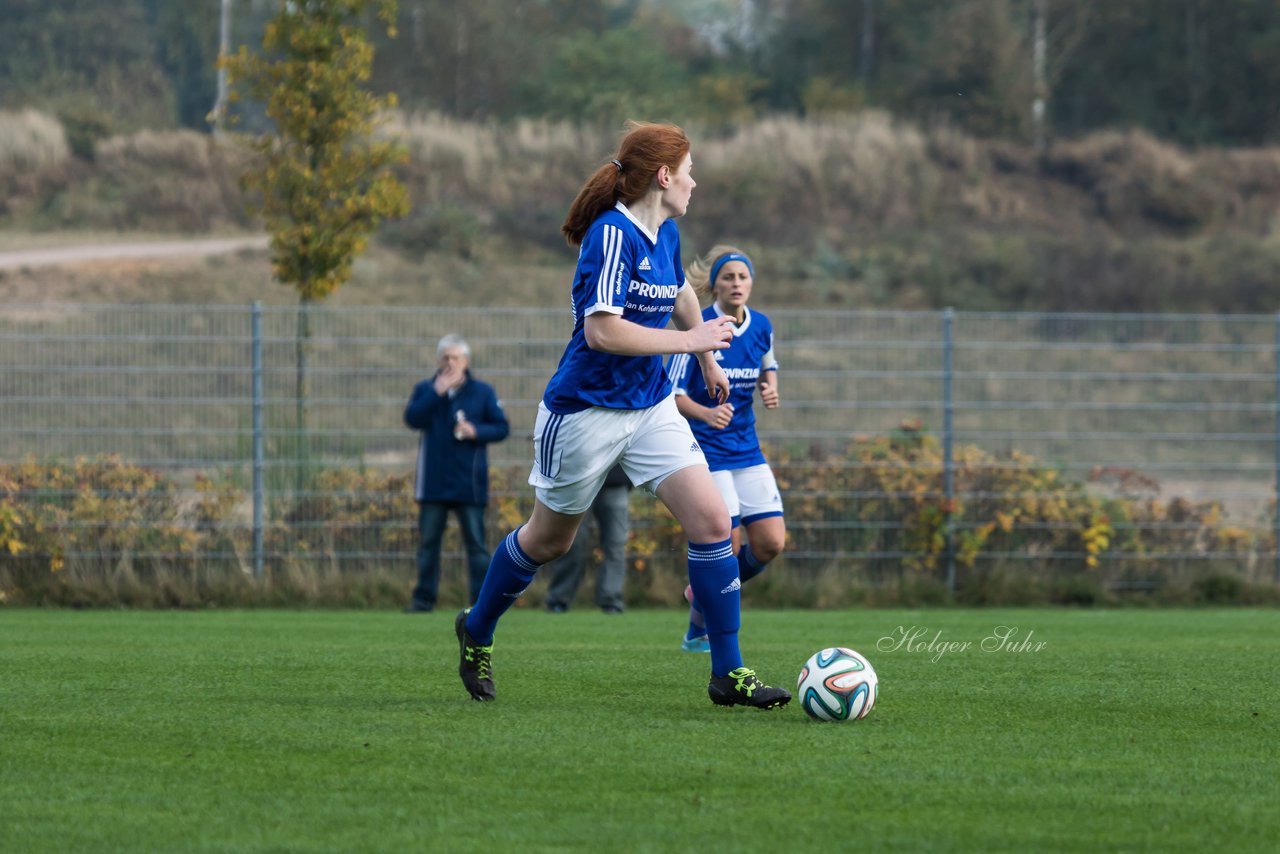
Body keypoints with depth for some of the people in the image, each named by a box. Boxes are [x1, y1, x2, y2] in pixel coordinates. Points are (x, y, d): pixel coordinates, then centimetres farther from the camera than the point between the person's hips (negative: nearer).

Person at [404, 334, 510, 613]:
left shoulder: (482, 392, 4)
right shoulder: (425, 389, 7)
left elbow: (502, 428, 3)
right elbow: (412, 418, -9)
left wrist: (476, 432, -14)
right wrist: (437, 392, -16)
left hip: (469, 483, -2)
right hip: (433, 482, 2)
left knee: (475, 543, -2)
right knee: (428, 542, 4)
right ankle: (424, 598, 9)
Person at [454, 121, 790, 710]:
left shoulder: (665, 235, 6)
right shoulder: (613, 234, -20)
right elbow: (601, 330, -29)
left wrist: (709, 361, 38)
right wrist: (688, 340, -24)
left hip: (651, 408, 7)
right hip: (586, 412, -7)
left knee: (712, 522, -9)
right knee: (548, 539, 11)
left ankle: (728, 673, -4)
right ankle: (476, 632, 37)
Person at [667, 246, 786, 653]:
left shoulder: (762, 327, 2)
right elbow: (672, 393, -14)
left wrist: (770, 390, -1)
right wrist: (707, 414, -32)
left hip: (746, 448, 6)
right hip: (705, 449, -6)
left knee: (771, 544, -2)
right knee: (729, 545, -9)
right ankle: (697, 632, 12)